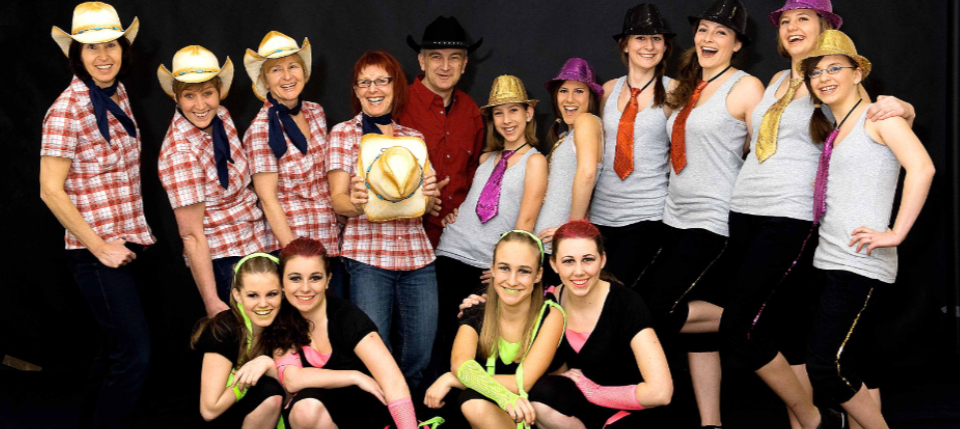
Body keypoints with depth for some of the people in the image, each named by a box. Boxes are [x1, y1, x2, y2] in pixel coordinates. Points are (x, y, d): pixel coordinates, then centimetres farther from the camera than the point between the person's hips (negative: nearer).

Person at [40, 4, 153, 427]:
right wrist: (100, 247, -15)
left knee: (115, 348, 18)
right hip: (96, 250, -8)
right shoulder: (67, 110, -15)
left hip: (127, 242, 8)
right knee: (135, 354, -7)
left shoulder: (118, 95, 7)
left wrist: (134, 232, 12)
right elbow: (51, 190, -15)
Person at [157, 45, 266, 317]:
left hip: (255, 247, 8)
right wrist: (212, 303, -23)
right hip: (221, 262, -8)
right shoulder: (180, 153, -24)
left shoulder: (220, 117, -2)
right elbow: (191, 235, -22)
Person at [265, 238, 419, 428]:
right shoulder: (282, 322, -3)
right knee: (306, 407, -30)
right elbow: (291, 379, -16)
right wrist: (355, 377, -17)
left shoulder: (346, 316, -15)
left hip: (364, 413, -2)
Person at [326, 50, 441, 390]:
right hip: (368, 255, -3)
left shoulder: (414, 138, 15)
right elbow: (338, 200, -1)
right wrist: (355, 201, -25)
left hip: (417, 254, 4)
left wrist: (430, 194, -9)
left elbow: (427, 206, 15)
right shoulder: (344, 133, 6)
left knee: (420, 355, 4)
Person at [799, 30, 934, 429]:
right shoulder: (831, 131, 19)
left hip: (860, 263, -8)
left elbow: (921, 168, -18)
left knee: (824, 364, -12)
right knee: (836, 362, 10)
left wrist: (896, 234, -20)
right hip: (828, 260, 8)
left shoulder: (877, 114, -4)